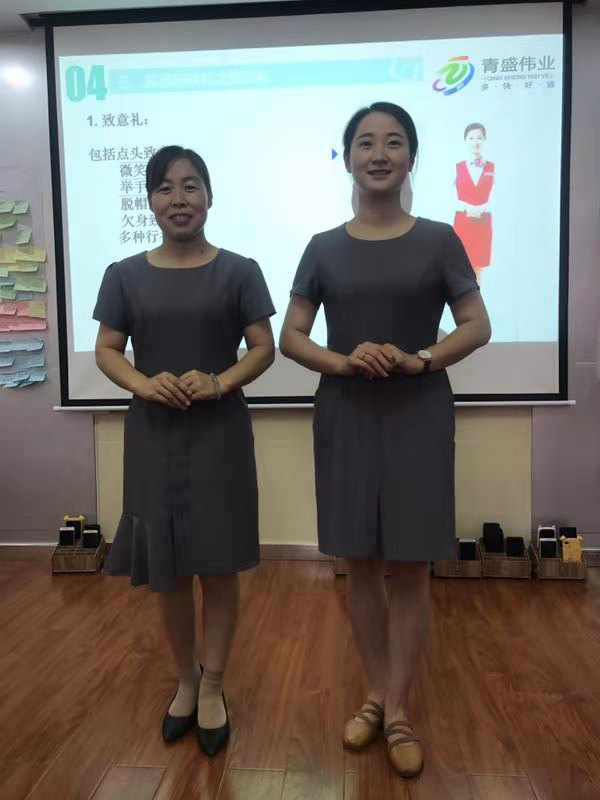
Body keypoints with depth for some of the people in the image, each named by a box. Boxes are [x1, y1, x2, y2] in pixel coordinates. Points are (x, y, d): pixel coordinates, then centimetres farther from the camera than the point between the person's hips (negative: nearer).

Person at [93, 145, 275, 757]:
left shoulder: (239, 271, 0)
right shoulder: (125, 274, 5)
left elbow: (264, 347, -2)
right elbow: (106, 351, 4)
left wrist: (218, 383, -19)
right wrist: (144, 384, -16)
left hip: (220, 433, -1)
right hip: (153, 435, 2)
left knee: (219, 566, 5)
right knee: (166, 572, 11)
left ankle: (212, 688, 25)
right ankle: (186, 679, 33)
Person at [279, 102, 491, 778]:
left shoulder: (438, 240, 1)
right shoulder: (324, 248, 4)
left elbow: (477, 326, 1)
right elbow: (289, 337, 3)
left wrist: (419, 359, -16)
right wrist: (343, 362, -15)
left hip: (418, 415, -1)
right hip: (345, 417, 2)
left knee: (409, 566, 3)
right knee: (361, 564, 9)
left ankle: (397, 710, 20)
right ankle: (377, 694, 28)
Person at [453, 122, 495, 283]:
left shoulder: (492, 168, 6)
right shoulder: (457, 167, 3)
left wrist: (481, 208, -16)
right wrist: (466, 207, -16)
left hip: (483, 222, 1)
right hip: (462, 221, -1)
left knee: (477, 268, 5)